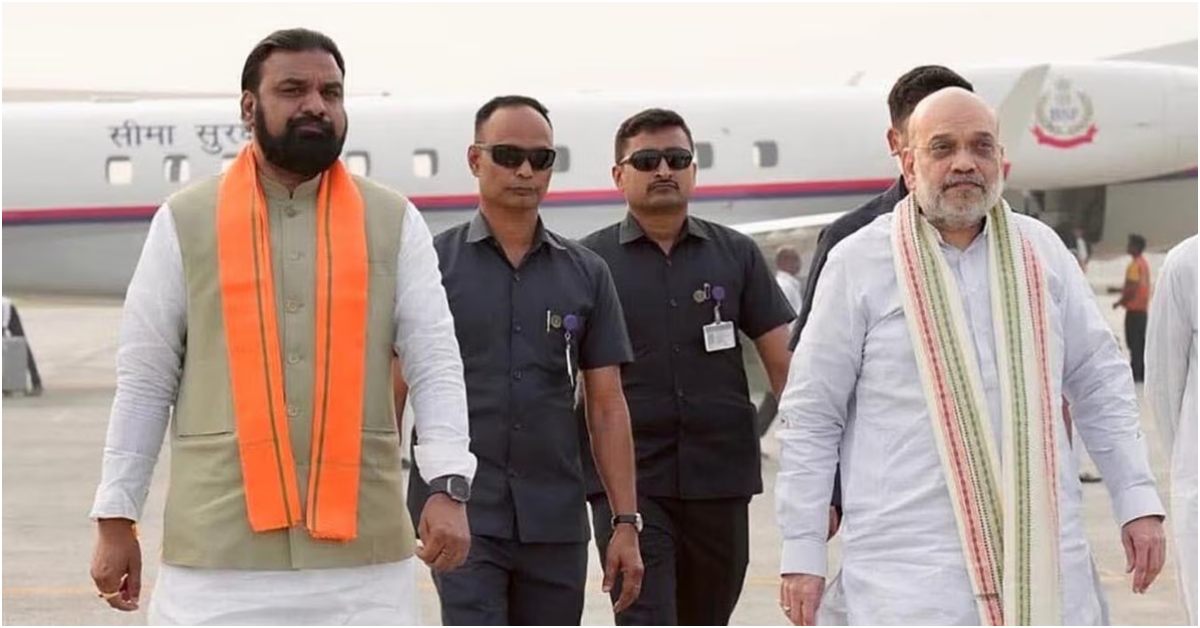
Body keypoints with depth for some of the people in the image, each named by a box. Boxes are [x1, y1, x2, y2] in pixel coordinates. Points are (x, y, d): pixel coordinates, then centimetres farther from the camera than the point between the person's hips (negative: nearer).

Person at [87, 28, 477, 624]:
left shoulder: (394, 222, 7)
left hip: (365, 554, 1)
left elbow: (435, 364, 3)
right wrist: (116, 520, 4)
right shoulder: (185, 222, 5)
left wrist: (447, 485, -11)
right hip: (217, 555, -1)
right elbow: (143, 382, 7)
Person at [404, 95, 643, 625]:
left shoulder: (586, 274, 9)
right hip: (461, 515, -3)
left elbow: (607, 406, 9)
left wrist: (626, 522, 2)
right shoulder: (432, 264, 1)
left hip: (556, 521, 3)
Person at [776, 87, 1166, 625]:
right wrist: (802, 554, 0)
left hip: (1044, 559, 4)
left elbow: (1100, 383, 16)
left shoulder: (1042, 251, 10)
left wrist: (1138, 501, 9)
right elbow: (811, 417, 2)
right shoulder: (858, 263, 0)